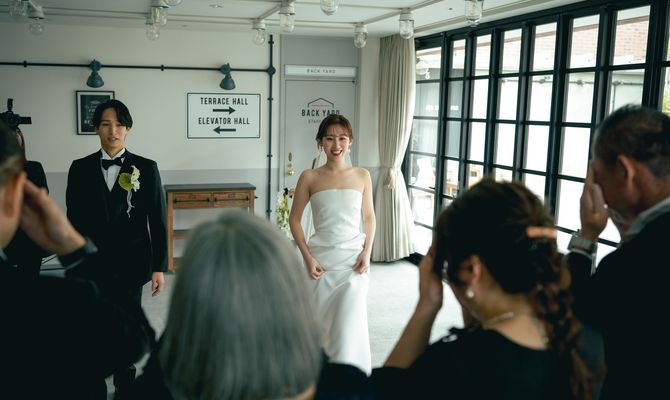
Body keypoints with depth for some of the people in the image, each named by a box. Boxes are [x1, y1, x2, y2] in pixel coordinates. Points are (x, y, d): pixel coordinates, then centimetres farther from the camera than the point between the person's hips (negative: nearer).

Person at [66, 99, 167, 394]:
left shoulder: (146, 168, -2)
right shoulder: (80, 168, 3)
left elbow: (157, 221, -2)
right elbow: (74, 221, 6)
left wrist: (159, 267, -3)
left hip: (131, 264, -1)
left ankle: (126, 387, 25)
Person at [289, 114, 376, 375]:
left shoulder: (362, 176, 2)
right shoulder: (309, 177, -2)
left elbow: (369, 217, 9)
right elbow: (295, 219, 2)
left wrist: (367, 252, -4)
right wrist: (307, 256, -6)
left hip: (353, 258, 0)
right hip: (321, 258, 0)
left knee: (350, 322, -8)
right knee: (320, 321, 9)